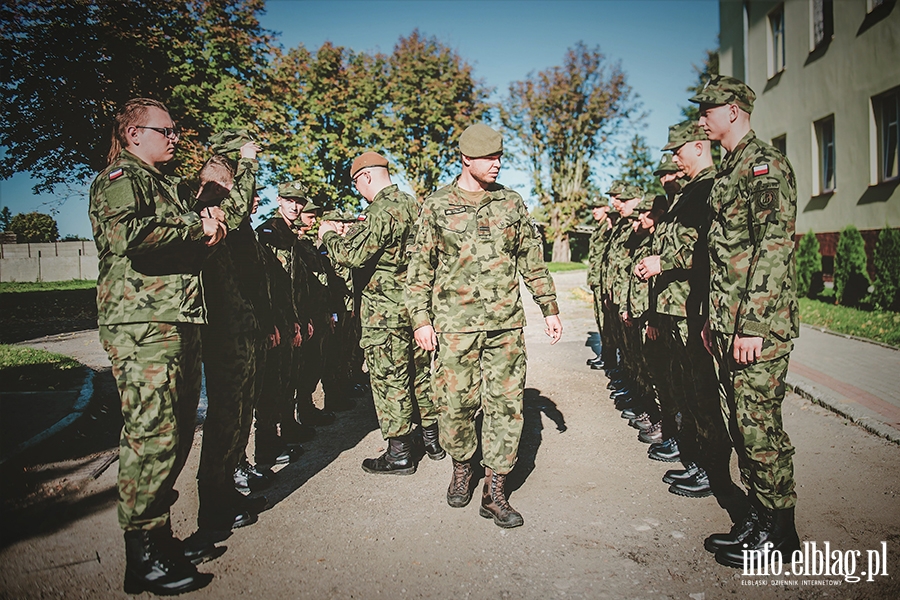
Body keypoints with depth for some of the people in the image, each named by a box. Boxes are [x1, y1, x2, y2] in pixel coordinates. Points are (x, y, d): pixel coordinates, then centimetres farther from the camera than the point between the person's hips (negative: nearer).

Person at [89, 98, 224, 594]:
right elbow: (127, 234, -22)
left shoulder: (164, 183, 27)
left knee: (177, 433, 11)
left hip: (180, 323, 10)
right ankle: (143, 556, 2)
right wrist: (195, 228, -11)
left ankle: (159, 534, 23)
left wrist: (207, 232, 10)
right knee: (152, 435, -8)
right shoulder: (119, 178, -2)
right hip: (142, 325, -10)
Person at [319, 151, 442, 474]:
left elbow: (352, 254, -25)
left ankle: (399, 453, 11)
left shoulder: (381, 211, -18)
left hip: (387, 310, -9)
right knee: (419, 370, 16)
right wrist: (346, 232, 18)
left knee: (390, 378, 1)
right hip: (417, 303, 9)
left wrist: (329, 235, -6)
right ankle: (432, 440, 28)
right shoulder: (413, 205, 10)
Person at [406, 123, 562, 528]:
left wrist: (549, 308, 12)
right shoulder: (437, 205, 4)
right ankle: (461, 468, 30)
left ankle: (494, 492, 11)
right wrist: (421, 318, -2)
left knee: (507, 403, 0)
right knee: (456, 402, 3)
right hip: (455, 323, -2)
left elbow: (532, 259, 15)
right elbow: (420, 265, 5)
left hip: (506, 322, 2)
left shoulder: (511, 203, 10)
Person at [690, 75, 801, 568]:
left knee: (759, 426, -2)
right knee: (741, 423, 13)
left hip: (757, 327, -9)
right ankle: (757, 519, 26)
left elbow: (774, 249, -19)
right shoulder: (729, 171, 19)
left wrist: (753, 324, -22)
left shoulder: (765, 164, -10)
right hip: (729, 324, 9)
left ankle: (779, 535, 13)